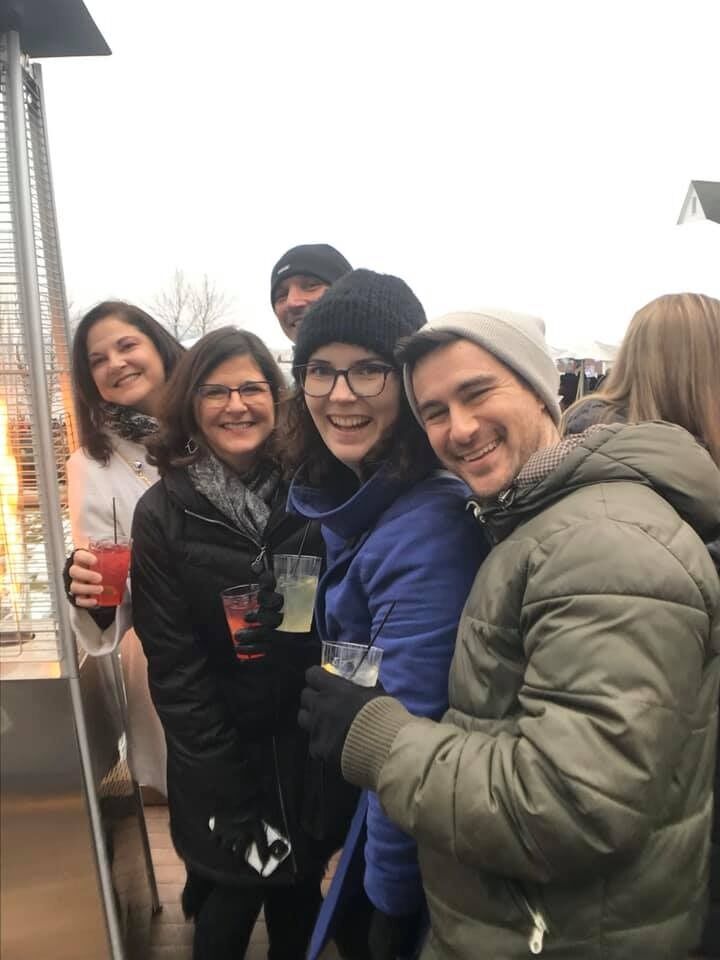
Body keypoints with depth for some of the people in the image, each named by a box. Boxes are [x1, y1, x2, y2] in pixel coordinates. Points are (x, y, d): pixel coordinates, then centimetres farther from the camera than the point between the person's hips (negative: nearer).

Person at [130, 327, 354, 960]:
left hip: (313, 751, 2)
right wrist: (231, 804, -11)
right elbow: (174, 666, -10)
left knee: (299, 904, 19)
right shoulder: (164, 514, -9)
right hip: (223, 758, -1)